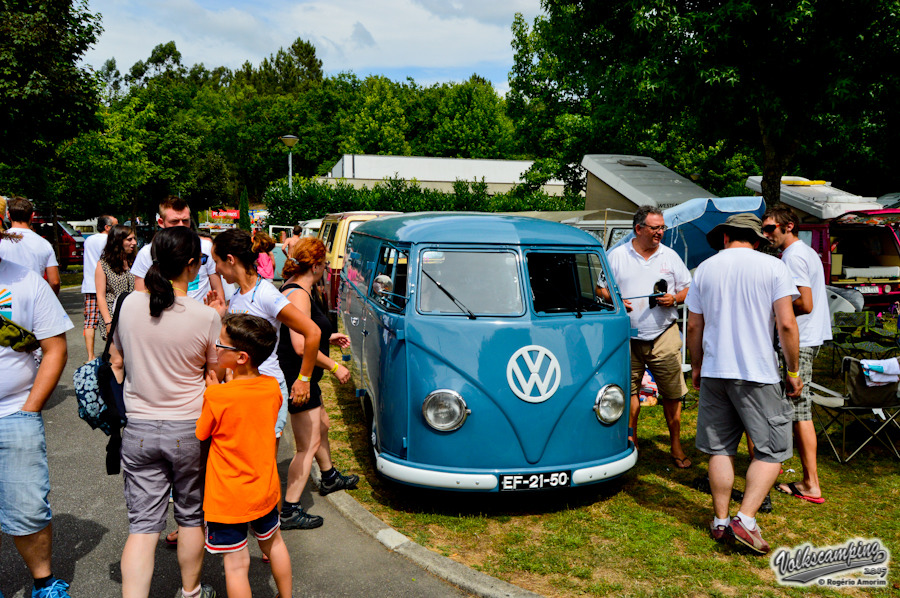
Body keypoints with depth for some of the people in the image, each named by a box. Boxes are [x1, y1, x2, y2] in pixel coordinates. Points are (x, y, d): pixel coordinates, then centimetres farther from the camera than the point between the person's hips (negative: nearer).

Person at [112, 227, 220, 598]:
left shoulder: (130, 305, -6)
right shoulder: (206, 317, -16)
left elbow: (119, 351, 12)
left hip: (138, 428, 2)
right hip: (189, 429, -2)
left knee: (142, 526, 7)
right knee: (191, 517, 18)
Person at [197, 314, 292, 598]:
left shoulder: (216, 397, -24)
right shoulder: (272, 387, -9)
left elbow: (199, 435, -7)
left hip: (227, 498, -6)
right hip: (265, 489, 6)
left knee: (236, 563, 5)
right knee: (273, 542, 27)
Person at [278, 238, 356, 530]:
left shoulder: (297, 290, 10)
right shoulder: (298, 294, -23)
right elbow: (301, 346, -29)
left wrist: (328, 337, 21)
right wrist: (335, 366, -21)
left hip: (303, 377, 11)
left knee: (321, 425, 28)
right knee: (309, 444, -5)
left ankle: (330, 477, 49)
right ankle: (289, 511, 2)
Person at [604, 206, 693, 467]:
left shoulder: (670, 256, 9)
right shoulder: (617, 256, 5)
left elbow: (688, 289, 13)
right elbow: (601, 288, 9)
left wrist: (674, 299, -7)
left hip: (664, 335, 0)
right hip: (628, 336, 0)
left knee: (672, 393, 1)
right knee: (629, 390, 6)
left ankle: (676, 446, 14)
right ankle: (630, 441, 22)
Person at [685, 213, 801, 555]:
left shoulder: (705, 269, 7)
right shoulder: (773, 267, -3)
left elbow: (693, 326, 9)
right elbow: (786, 325, -9)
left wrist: (696, 367, 21)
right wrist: (793, 371, 1)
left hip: (714, 372, 4)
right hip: (759, 374, -3)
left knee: (720, 449, 12)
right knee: (771, 450, 6)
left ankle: (720, 521, 17)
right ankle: (745, 519, -5)